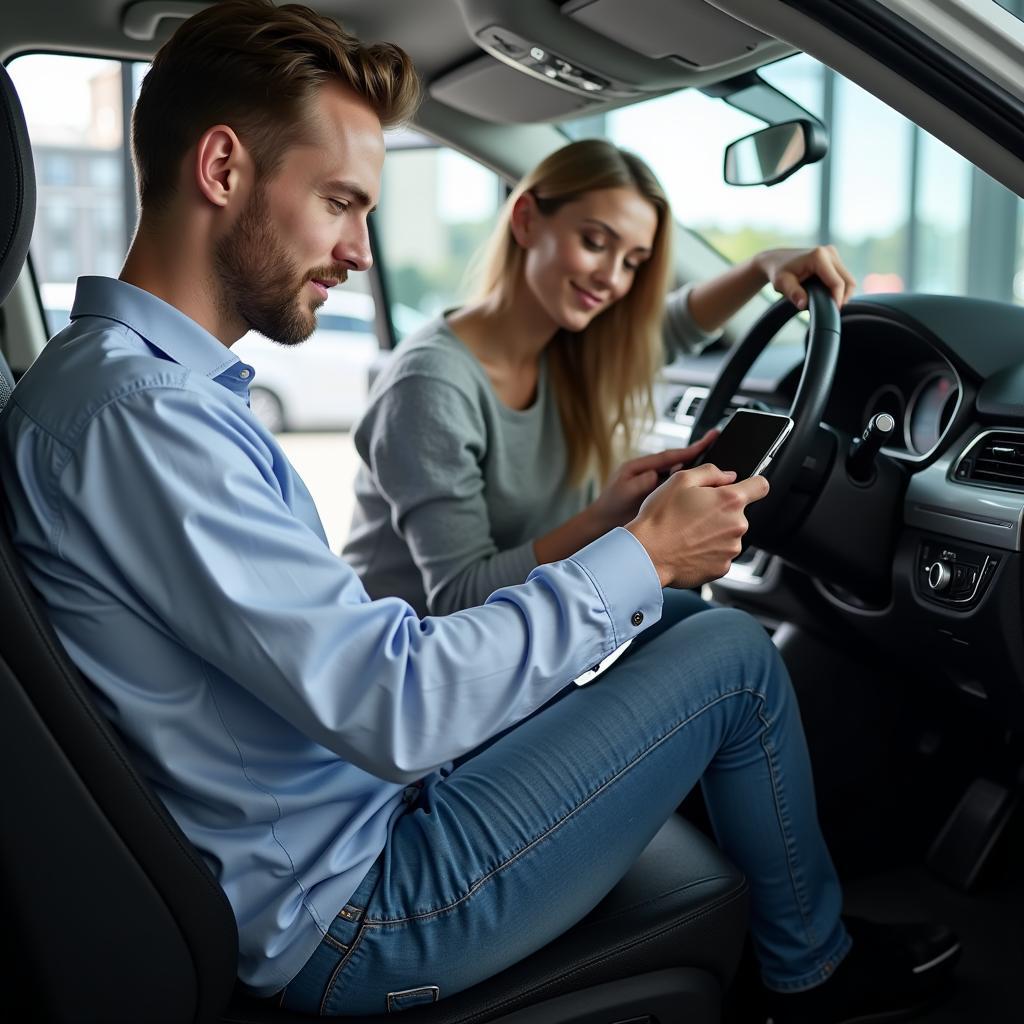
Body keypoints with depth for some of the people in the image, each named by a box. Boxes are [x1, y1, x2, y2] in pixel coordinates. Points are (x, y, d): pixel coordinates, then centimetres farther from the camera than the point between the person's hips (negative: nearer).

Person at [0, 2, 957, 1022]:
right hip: (346, 918, -10)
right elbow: (394, 709, -28)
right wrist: (640, 557, -16)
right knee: (732, 656, -6)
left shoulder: (135, 377, 9)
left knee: (674, 623, 16)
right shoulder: (138, 413, -25)